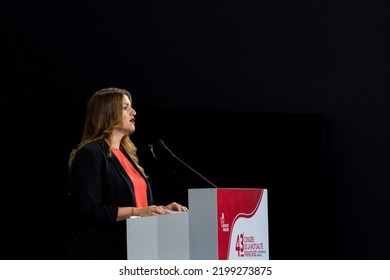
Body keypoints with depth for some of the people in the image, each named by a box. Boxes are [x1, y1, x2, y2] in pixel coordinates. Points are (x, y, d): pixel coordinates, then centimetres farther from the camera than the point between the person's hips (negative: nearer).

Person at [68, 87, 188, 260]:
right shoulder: (90, 154, -8)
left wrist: (161, 209, 9)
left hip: (132, 253, 9)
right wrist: (135, 212, -21)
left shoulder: (126, 153, 20)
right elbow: (90, 211, -18)